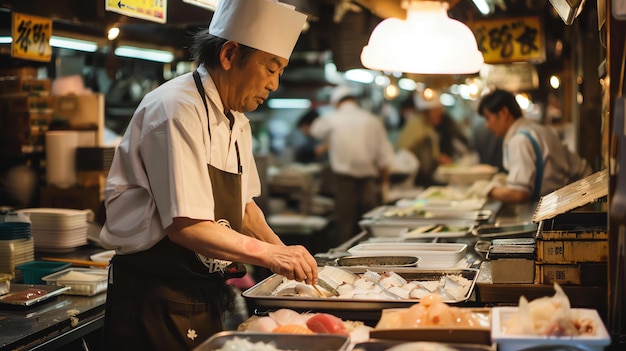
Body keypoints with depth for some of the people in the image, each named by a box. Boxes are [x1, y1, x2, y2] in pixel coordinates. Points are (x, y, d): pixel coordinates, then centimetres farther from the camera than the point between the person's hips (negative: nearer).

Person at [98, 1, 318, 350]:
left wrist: (284, 254, 4)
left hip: (206, 295, 9)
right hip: (156, 301, -8)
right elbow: (184, 226, -25)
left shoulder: (237, 123, 11)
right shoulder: (177, 111, -19)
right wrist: (271, 255, -21)